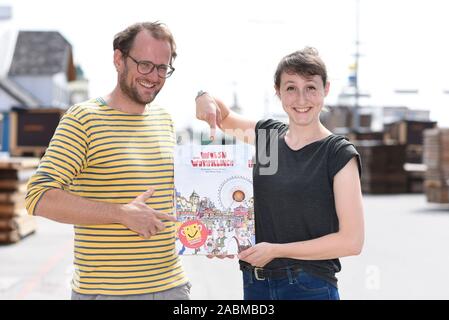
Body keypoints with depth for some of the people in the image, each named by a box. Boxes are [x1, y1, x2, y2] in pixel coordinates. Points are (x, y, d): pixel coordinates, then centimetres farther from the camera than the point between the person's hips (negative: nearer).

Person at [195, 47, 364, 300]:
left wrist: (276, 250, -13)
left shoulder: (340, 154, -9)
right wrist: (206, 98, -1)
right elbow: (222, 116, 22)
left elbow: (352, 240, -13)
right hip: (255, 284, 5)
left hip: (310, 287, -4)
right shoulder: (265, 135, 5)